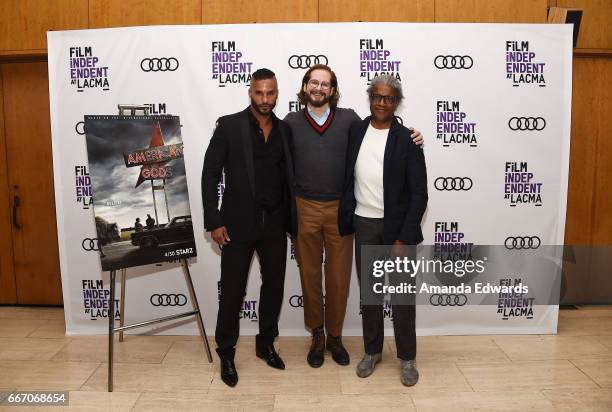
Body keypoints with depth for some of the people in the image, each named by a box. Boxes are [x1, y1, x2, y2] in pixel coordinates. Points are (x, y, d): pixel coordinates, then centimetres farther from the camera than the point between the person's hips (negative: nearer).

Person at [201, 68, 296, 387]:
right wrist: (214, 221, -11)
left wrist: (292, 220, 5)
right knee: (232, 292, 5)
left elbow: (289, 176, 10)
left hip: (275, 225, 4)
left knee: (274, 286, 14)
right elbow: (210, 174, -7)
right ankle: (226, 354, 24)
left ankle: (266, 344, 33)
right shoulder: (229, 125, -6)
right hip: (239, 224, -4)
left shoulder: (285, 130, 6)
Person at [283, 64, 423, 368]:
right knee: (309, 275, 11)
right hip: (304, 210, 1)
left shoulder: (349, 119, 1)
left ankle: (335, 336, 29)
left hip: (340, 209, 0)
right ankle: (317, 337, 29)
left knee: (339, 277, 9)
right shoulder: (291, 123, 3)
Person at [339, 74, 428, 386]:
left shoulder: (407, 140, -8)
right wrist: (345, 222, 2)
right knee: (368, 293, 13)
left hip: (397, 227, -3)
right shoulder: (355, 131, 2)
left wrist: (404, 239, -13)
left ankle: (407, 357, 24)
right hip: (364, 225, 3)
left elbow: (419, 194, -9)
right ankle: (372, 351, 30)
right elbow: (347, 178, 8)